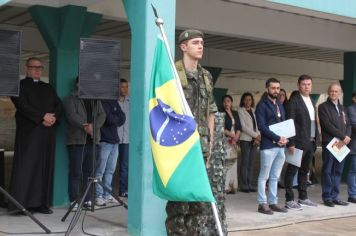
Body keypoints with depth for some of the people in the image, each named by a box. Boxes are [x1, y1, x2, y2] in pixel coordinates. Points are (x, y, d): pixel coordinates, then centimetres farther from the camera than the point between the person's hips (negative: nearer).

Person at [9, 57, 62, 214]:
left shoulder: (48, 88, 23)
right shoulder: (20, 86, 6)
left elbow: (59, 105, 13)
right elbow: (22, 106, -8)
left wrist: (53, 117, -8)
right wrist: (43, 117, -15)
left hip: (48, 132, 5)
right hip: (28, 132, -5)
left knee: (45, 167, 1)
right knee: (26, 167, -9)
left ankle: (41, 203, 2)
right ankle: (21, 202, -8)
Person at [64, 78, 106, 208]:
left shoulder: (95, 100, 18)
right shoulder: (71, 99, 3)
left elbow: (102, 115, 4)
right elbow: (72, 116, -12)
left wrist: (93, 125, -14)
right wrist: (85, 125, -23)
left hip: (93, 140, 5)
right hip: (77, 141, -5)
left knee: (89, 172, 8)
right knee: (76, 172, -5)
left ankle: (88, 199, 15)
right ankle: (74, 200, 0)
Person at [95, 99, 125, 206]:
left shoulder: (114, 101, 15)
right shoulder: (100, 101, -7)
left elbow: (122, 118, 9)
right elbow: (109, 118, -16)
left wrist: (113, 120, -7)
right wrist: (117, 119, 2)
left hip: (114, 141, 7)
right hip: (104, 141, -7)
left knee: (110, 170, 10)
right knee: (100, 171, -4)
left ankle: (107, 194, 17)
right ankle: (98, 196, 2)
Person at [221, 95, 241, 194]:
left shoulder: (235, 113, 18)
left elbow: (239, 127, 13)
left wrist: (236, 137, -3)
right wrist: (232, 135, -8)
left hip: (234, 142, 5)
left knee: (233, 163, 3)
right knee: (225, 163, -11)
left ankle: (232, 186, 7)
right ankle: (225, 187, -11)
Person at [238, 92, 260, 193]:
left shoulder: (253, 111, 17)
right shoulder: (240, 111, 0)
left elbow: (257, 124, 12)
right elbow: (243, 126, -8)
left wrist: (258, 136, -5)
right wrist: (256, 135, -12)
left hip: (254, 139, 5)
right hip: (245, 139, -5)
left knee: (251, 163, 6)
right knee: (245, 162, -6)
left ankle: (249, 184, 10)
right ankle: (243, 185, -1)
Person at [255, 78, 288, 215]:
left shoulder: (280, 105, 18)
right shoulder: (262, 105, -4)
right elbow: (262, 126, -13)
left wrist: (284, 138, 0)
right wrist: (277, 138, -16)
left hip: (281, 146, 7)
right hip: (268, 145, -7)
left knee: (275, 177, 11)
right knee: (264, 176, -2)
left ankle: (273, 202, 16)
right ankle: (262, 203, 3)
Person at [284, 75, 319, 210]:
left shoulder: (311, 101, 16)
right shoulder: (294, 101, -8)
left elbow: (314, 122, 17)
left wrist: (316, 139, 9)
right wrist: (291, 143, -18)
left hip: (310, 142, 8)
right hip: (298, 142, -8)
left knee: (304, 171, 14)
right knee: (292, 171, -2)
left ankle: (303, 198, 22)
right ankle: (289, 200, 3)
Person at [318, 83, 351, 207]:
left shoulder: (342, 108, 20)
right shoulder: (323, 107, -1)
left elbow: (348, 125, 14)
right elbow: (327, 125, -12)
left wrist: (346, 138, -6)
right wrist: (343, 136, -14)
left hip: (341, 144, 6)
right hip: (329, 144, -6)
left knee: (338, 171, 7)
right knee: (327, 171, -2)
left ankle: (334, 196, 13)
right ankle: (327, 197, 3)